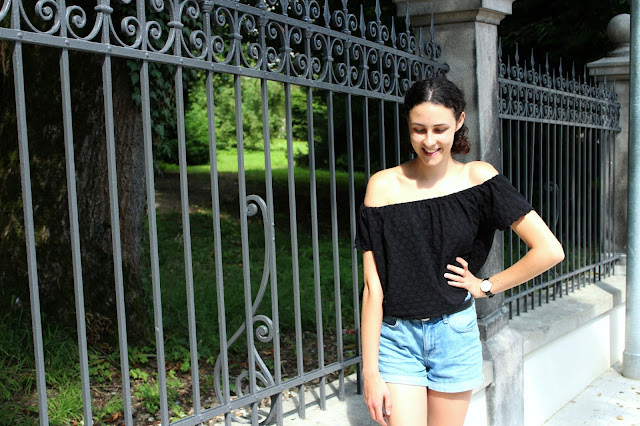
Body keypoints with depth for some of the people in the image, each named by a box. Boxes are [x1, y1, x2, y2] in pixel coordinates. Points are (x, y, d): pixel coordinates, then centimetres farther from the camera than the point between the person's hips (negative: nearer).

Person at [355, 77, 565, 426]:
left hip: (455, 335, 1)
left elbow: (549, 250, -7)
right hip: (396, 338, -1)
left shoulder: (477, 178, -5)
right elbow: (373, 286, -8)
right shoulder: (384, 185, -7)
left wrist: (486, 286, -4)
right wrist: (370, 372, -9)